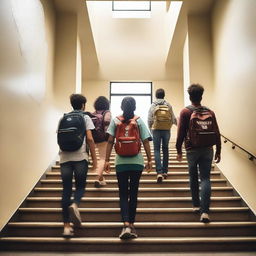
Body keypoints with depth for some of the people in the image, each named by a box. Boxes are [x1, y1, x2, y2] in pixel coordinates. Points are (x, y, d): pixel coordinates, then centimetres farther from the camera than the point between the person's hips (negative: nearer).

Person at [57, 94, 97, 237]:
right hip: (80, 157, -3)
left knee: (66, 189, 5)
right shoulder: (85, 117, 5)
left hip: (64, 157, 3)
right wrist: (94, 158, 1)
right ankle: (75, 205, -22)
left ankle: (67, 226, 3)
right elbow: (90, 139, -3)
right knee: (80, 186, 11)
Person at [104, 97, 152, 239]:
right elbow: (146, 142, -2)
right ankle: (132, 224, 19)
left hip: (121, 162, 0)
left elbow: (110, 141, -3)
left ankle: (126, 224, -11)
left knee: (123, 194, 5)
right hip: (137, 162, 0)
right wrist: (150, 160, 5)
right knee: (133, 193, 11)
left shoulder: (115, 121, 1)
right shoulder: (139, 121, 0)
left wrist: (107, 160, 1)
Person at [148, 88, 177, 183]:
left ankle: (159, 172, -13)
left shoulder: (153, 106, -1)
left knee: (157, 150, 1)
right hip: (166, 130, 2)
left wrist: (150, 127, 17)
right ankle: (165, 171, 19)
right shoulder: (168, 105, 0)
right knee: (165, 150, 13)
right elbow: (173, 119, 1)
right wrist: (177, 122, 23)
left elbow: (149, 120, -3)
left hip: (156, 130, -1)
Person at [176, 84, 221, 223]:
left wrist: (179, 150, 3)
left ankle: (196, 205, 23)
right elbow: (216, 134, 3)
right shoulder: (210, 112, 2)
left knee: (193, 177, 15)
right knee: (205, 178, 1)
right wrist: (218, 151, 11)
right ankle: (204, 211, -7)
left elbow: (181, 133, -6)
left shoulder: (185, 112, -5)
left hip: (192, 150, -1)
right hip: (207, 150, 1)